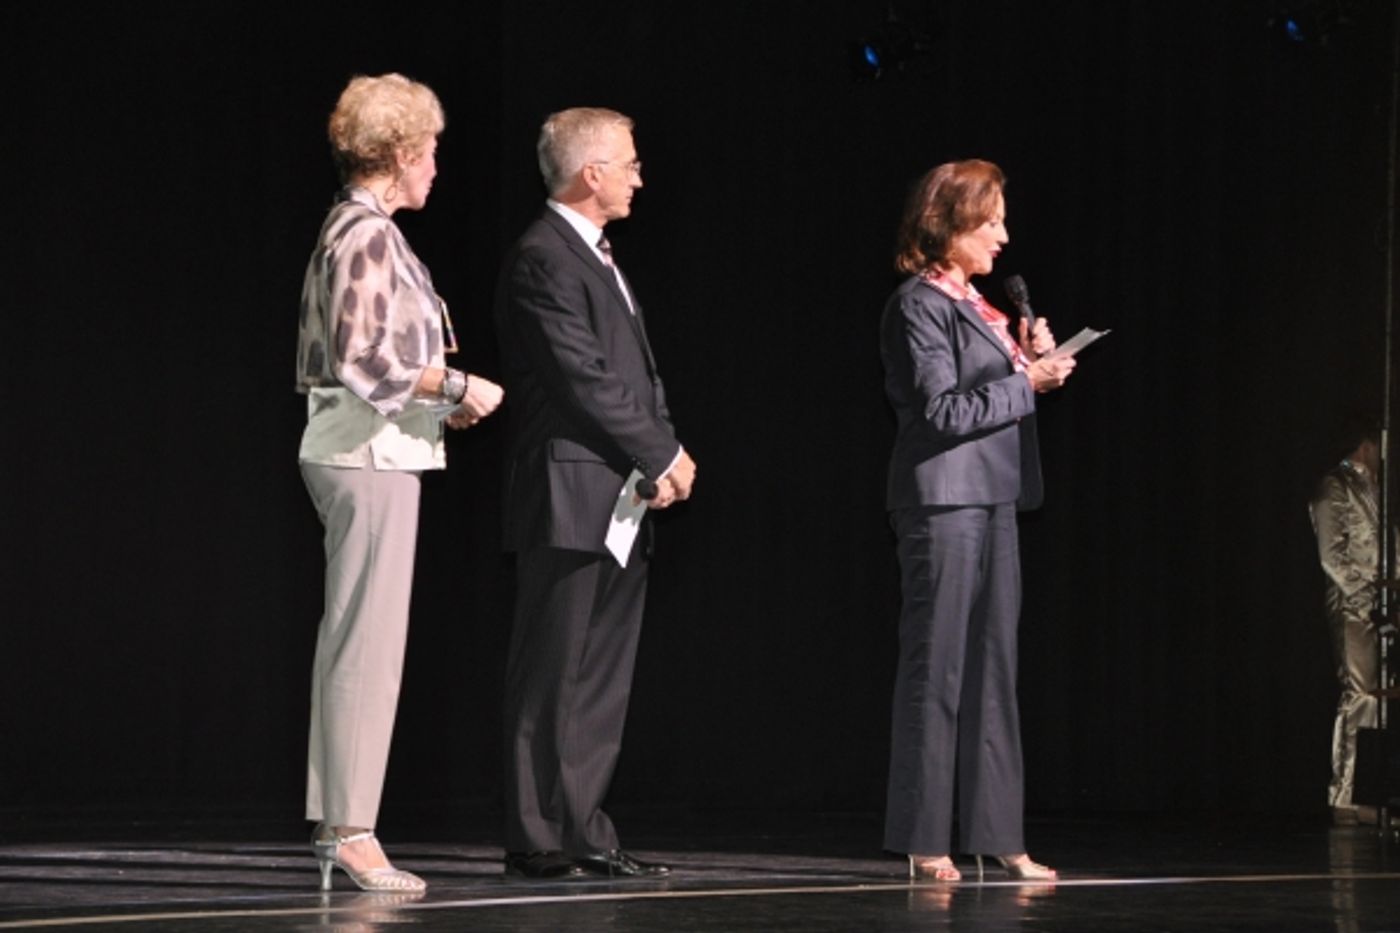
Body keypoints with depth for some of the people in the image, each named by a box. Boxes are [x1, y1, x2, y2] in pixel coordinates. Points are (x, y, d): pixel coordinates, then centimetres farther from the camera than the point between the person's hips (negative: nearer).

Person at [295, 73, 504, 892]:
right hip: (370, 455, -10)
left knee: (354, 641, 12)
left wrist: (437, 397, 15)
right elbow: (368, 359, -21)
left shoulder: (356, 230, 16)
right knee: (368, 643, -8)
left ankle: (335, 824, 16)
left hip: (360, 451, 10)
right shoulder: (369, 236, -14)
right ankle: (350, 830, -7)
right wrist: (457, 386, -12)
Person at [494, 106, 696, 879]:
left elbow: (635, 373, 20)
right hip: (569, 503, -10)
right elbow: (585, 381, -17)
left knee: (600, 680, 11)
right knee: (552, 678, -5)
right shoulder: (543, 260, -13)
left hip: (619, 505, 10)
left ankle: (582, 831, 15)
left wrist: (666, 452, 4)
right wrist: (661, 458, -12)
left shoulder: (595, 257, 19)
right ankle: (539, 841, -2)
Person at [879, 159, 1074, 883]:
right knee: (936, 668, -5)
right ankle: (924, 841, -1)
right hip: (943, 501, -9)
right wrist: (1026, 381, -12)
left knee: (993, 670, 8)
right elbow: (944, 410, -16)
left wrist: (1029, 356, 5)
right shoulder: (920, 304, -8)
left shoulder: (975, 304, 18)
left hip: (994, 497, 9)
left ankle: (995, 836, 10)